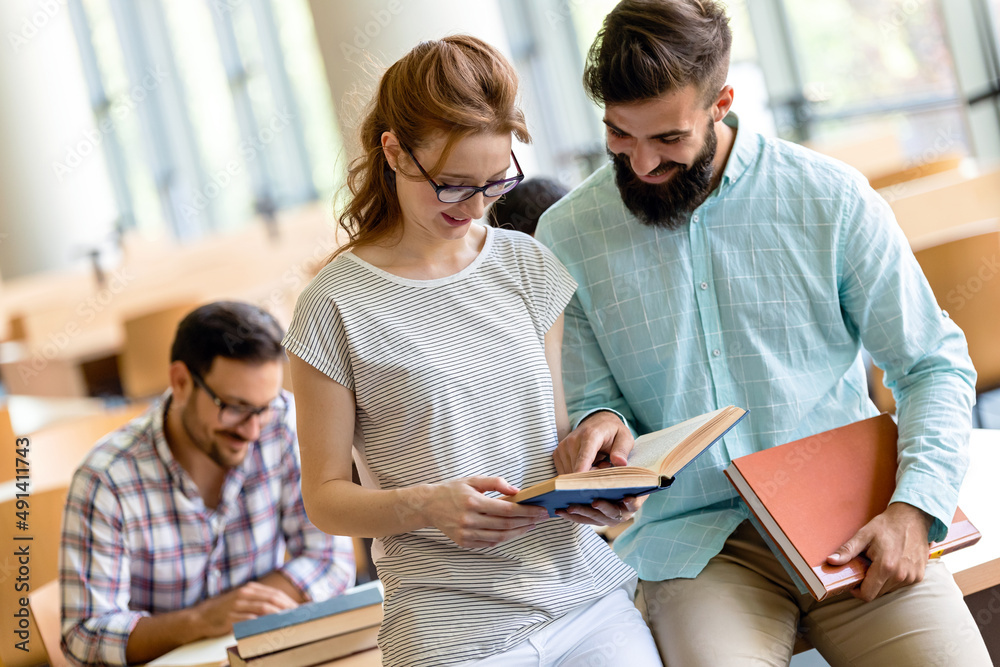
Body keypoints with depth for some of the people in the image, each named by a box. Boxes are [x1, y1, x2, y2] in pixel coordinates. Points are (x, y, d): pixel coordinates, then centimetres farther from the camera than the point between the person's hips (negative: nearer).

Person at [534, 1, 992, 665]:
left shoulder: (831, 198, 0)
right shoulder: (567, 235, 2)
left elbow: (936, 366, 4)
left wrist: (916, 507, -11)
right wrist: (598, 420, -14)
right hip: (697, 541, 0)